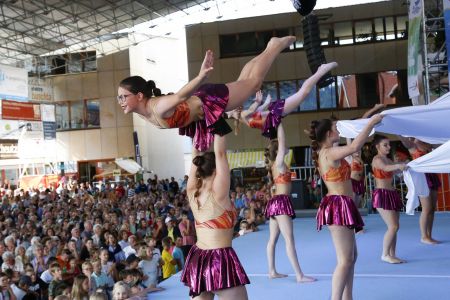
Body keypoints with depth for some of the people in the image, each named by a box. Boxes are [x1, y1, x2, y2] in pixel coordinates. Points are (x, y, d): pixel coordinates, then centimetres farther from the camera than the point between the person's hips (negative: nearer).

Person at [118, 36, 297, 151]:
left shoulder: (159, 108, -35)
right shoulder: (143, 112, -9)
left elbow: (182, 95, -52)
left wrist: (201, 76, -70)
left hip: (210, 101, -7)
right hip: (201, 104, 7)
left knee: (253, 82, 12)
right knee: (241, 82, 28)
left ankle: (276, 45, 31)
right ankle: (270, 46, 46)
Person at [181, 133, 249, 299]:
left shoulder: (192, 193, 1)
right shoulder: (218, 193, -15)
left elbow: (196, 156, 9)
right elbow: (220, 154, -16)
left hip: (196, 260, 7)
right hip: (220, 260, -7)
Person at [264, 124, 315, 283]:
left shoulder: (273, 164, 11)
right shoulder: (279, 163, -11)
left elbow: (280, 143, 22)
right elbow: (282, 142, -14)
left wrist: (278, 124, 20)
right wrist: (279, 123, -11)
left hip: (275, 202, 10)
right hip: (281, 202, -10)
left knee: (273, 239, 11)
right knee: (289, 240, -11)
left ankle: (272, 271, 17)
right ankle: (299, 275, -11)